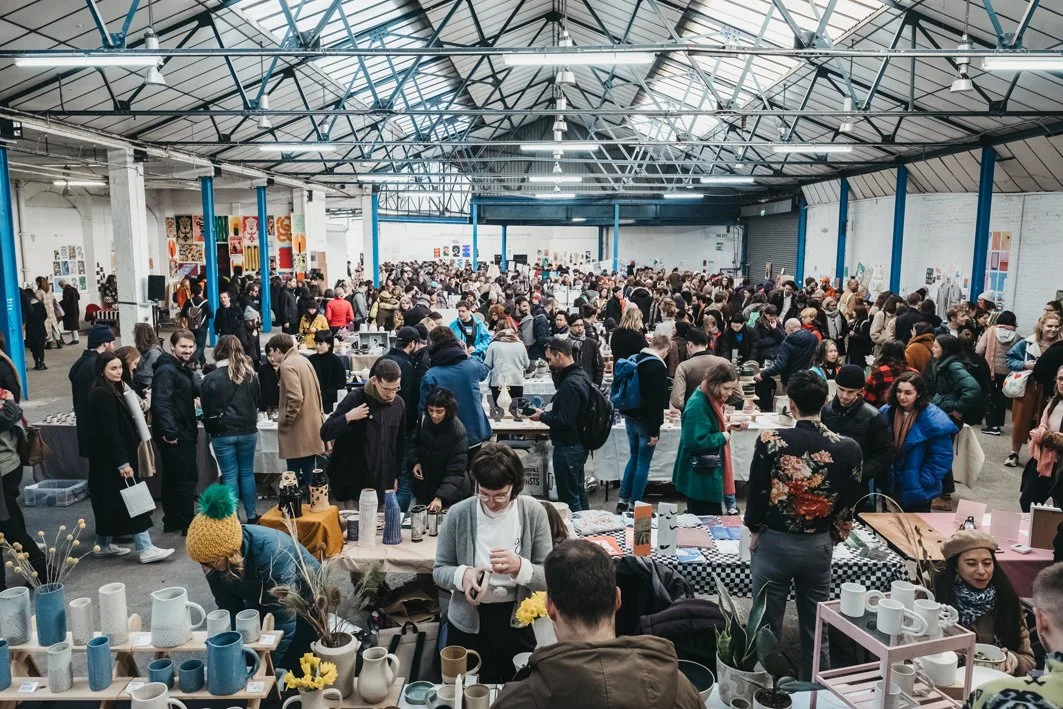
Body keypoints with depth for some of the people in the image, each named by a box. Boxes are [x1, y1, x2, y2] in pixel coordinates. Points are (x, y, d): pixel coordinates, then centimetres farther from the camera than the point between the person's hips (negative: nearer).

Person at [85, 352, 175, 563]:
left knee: (110, 501, 16)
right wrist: (122, 462, -24)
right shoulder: (103, 395, -18)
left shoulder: (111, 391, 12)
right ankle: (145, 549, -7)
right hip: (111, 459, -10)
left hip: (109, 459, 10)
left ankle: (103, 545, 26)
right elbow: (111, 431, -23)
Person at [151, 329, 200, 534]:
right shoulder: (167, 370, -17)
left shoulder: (183, 368, 14)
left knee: (172, 479, 17)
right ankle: (188, 524, 5)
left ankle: (172, 521, 27)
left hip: (184, 432, 10)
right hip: (174, 436, -10)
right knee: (186, 479, -4)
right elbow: (161, 403, -27)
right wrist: (169, 431, -31)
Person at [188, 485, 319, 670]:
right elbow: (229, 610, -10)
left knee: (289, 664, -9)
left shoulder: (272, 553, -41)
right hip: (263, 603, 6)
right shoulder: (214, 560, -22)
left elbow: (283, 621, -35)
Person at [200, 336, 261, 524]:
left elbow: (207, 410, -1)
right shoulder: (250, 375, -4)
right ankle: (251, 516, 20)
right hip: (248, 431, 2)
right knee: (247, 473, 13)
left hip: (222, 433, -2)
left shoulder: (210, 379, -10)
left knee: (230, 476, 5)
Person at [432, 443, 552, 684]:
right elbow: (439, 571, -2)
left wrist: (519, 567, -29)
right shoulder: (458, 514, -12)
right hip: (467, 622, 0)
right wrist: (462, 575, -23)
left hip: (517, 621, 0)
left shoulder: (533, 512, -12)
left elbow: (548, 578, -9)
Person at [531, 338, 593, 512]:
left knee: (569, 498, 0)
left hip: (568, 448, -10)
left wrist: (542, 416, -12)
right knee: (579, 493, 21)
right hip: (579, 445, 10)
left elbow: (564, 421, -26)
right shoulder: (581, 376, 8)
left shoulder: (570, 384, -23)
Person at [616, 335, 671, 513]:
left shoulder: (634, 360, 8)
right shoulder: (658, 367, -17)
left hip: (629, 417, 8)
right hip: (645, 421, -8)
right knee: (643, 463, 1)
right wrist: (655, 430, -17)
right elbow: (657, 402, -19)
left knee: (634, 458, 18)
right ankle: (635, 505, 6)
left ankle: (623, 499, 20)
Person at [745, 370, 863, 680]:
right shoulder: (848, 449, -9)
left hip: (774, 542, -2)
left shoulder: (771, 440, -16)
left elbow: (756, 491, -9)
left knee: (767, 626, 12)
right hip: (819, 546, 2)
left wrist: (755, 531, 7)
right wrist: (831, 537, 16)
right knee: (816, 628, 17)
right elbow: (849, 504, 0)